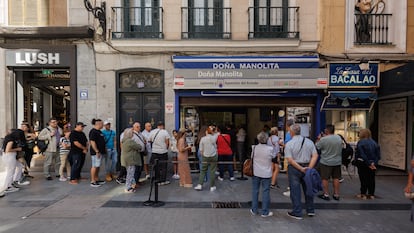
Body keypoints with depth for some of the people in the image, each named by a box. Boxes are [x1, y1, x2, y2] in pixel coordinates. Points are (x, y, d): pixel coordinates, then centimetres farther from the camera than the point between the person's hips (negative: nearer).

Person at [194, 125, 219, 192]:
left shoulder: (203, 139, -6)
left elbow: (201, 150, -1)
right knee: (212, 171, 5)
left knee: (203, 171, 11)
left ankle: (200, 185, 11)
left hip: (205, 157, 1)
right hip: (213, 156, 0)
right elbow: (217, 133, 17)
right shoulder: (214, 137, -8)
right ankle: (212, 187, 13)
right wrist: (213, 130, 7)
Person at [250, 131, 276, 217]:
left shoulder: (254, 148, -9)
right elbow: (274, 158, 1)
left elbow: (251, 157, 3)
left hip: (256, 173, 2)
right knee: (265, 192, 8)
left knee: (255, 191, 13)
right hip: (266, 174, -2)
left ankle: (254, 210, 22)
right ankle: (265, 212, 14)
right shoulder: (270, 148, -14)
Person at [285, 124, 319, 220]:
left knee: (295, 190, 5)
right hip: (307, 167, 5)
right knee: (307, 188, 18)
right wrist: (309, 168, -11)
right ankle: (310, 210, 32)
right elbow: (315, 155, -5)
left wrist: (301, 169, -15)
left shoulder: (289, 144, -11)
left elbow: (290, 160, -18)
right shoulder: (309, 141, 1)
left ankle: (297, 212, 13)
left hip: (294, 168, -4)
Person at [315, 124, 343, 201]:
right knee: (336, 178, 14)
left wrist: (318, 139, 7)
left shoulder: (323, 139, -21)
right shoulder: (339, 138, -2)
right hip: (337, 162, 6)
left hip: (326, 162, -5)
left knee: (325, 179, 6)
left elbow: (317, 147, -7)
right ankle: (336, 195, 22)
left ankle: (326, 195, 13)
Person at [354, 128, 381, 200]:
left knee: (363, 179, 3)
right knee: (371, 179, 13)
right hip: (373, 164, 5)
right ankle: (371, 194, 20)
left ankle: (363, 194, 9)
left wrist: (368, 163, -15)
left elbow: (362, 154, -19)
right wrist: (374, 163, -5)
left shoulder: (360, 142, -13)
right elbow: (378, 154, 2)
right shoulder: (374, 142, 6)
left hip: (363, 163, -5)